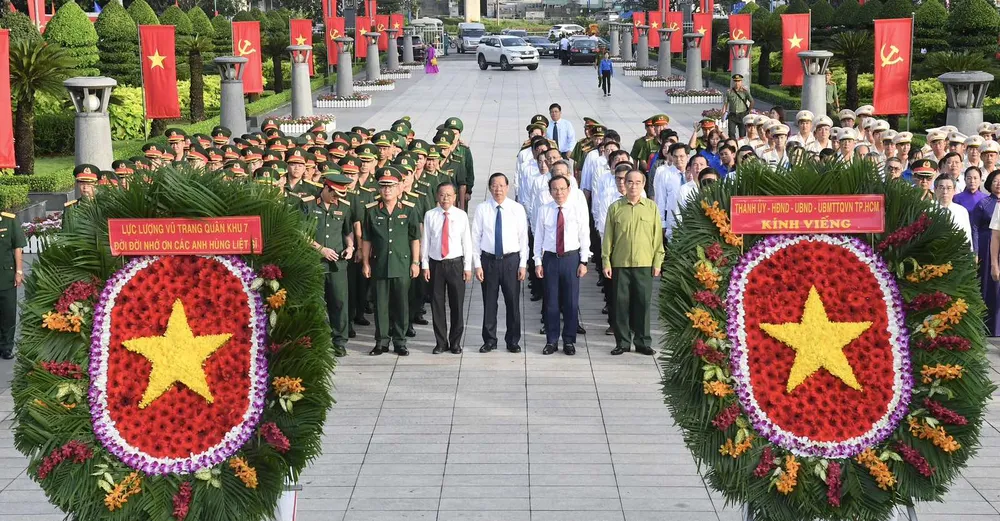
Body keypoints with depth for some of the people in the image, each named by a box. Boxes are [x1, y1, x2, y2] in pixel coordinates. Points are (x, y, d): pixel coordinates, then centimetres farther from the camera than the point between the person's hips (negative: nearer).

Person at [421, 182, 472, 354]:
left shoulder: (461, 216, -1)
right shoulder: (430, 215, 0)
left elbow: (467, 242, 1)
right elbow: (425, 241, 3)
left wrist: (468, 267, -1)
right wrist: (425, 265, 0)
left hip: (455, 264, 0)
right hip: (435, 264, 0)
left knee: (457, 304, 4)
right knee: (437, 304, 6)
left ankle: (455, 342, 17)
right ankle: (440, 342, 17)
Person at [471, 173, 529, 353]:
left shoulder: (518, 209, -1)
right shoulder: (482, 209, -1)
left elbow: (523, 238, 1)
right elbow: (476, 238, 1)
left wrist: (523, 264, -2)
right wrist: (477, 264, -3)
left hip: (511, 259, 0)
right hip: (488, 260, 0)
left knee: (513, 302, 4)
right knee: (489, 302, 7)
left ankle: (513, 341, 17)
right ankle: (489, 340, 20)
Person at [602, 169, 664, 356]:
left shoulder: (651, 207, 5)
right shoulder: (615, 207, 4)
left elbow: (657, 236, 5)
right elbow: (608, 237, 6)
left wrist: (657, 262, 1)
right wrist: (606, 262, 0)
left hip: (644, 264, 0)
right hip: (620, 264, 0)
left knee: (643, 303, 1)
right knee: (621, 303, 3)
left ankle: (643, 342, 10)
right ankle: (622, 342, 12)